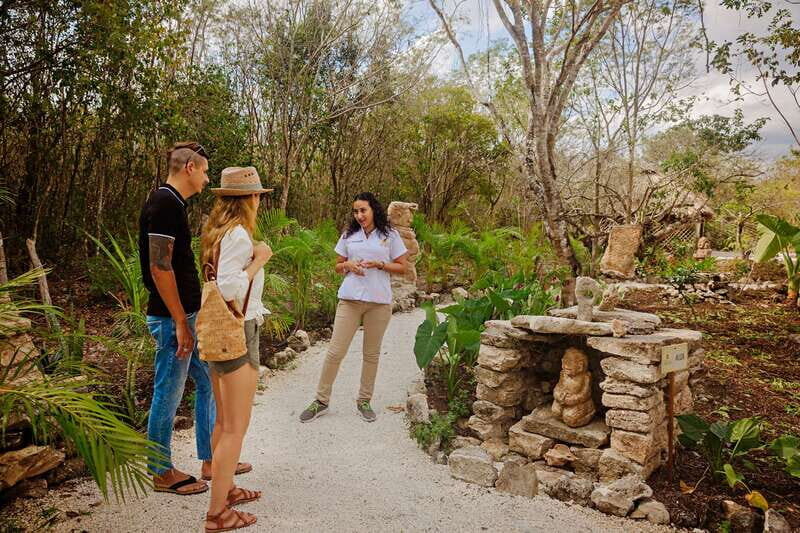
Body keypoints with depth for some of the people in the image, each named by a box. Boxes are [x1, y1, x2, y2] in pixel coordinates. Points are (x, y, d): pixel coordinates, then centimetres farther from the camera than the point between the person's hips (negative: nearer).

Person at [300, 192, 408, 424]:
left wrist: (379, 264, -11)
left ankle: (364, 401, 24)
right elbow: (338, 266, 17)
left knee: (371, 353, 9)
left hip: (379, 301, -1)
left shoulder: (390, 235, 4)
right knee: (335, 351, -1)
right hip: (350, 300, 1)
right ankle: (321, 401, 11)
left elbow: (402, 267, 5)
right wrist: (348, 265, -6)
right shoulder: (349, 235, 10)